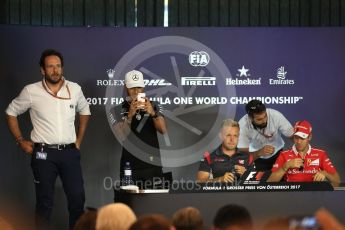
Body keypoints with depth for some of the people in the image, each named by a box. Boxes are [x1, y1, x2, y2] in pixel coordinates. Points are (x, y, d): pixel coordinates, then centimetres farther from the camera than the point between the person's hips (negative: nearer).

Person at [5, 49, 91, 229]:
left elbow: (84, 111, 22)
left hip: (70, 152, 2)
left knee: (77, 198, 0)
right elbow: (11, 113, 8)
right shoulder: (31, 91, -5)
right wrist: (20, 141, 3)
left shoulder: (74, 89, 3)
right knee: (45, 201, 3)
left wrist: (79, 139, 15)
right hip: (44, 153, -2)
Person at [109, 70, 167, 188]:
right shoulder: (117, 111, 3)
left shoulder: (154, 106, 9)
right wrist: (130, 115, -23)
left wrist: (152, 113, -23)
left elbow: (163, 130, -5)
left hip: (152, 165, 2)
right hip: (130, 166, -1)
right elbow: (122, 136, -10)